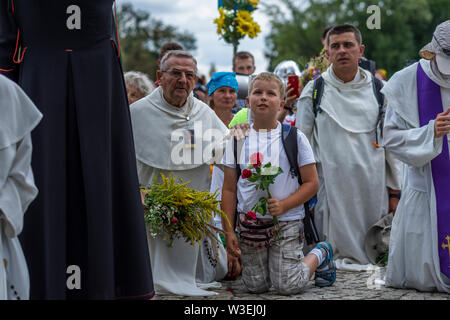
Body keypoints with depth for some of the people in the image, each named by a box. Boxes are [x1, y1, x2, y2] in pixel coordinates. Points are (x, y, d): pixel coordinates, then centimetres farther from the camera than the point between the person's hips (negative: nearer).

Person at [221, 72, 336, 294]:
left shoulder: (294, 138, -2)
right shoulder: (237, 140, 5)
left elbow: (312, 183, -2)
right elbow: (229, 189, 8)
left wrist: (284, 205, -17)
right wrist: (228, 231, 2)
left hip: (286, 222, -3)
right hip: (249, 223, 3)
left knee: (287, 287, -7)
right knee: (255, 286, 1)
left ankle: (319, 255, 21)